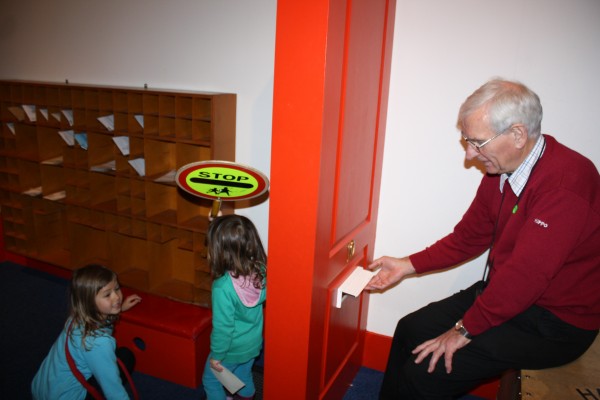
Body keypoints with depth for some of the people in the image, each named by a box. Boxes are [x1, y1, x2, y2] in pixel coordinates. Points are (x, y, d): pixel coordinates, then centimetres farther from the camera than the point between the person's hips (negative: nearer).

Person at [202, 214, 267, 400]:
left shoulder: (223, 287, -35)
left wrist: (216, 356, -11)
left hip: (232, 349, -5)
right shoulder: (260, 271, -19)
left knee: (211, 379, 23)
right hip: (254, 343, 6)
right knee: (244, 377, 31)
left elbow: (223, 326, -26)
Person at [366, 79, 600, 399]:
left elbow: (524, 274, -29)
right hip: (502, 293, 8)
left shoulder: (566, 183, -27)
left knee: (426, 371, -16)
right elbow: (469, 237, 8)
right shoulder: (500, 169, -1)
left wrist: (465, 329, -20)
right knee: (411, 330, 6)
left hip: (554, 323, -8)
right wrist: (408, 265, 2)